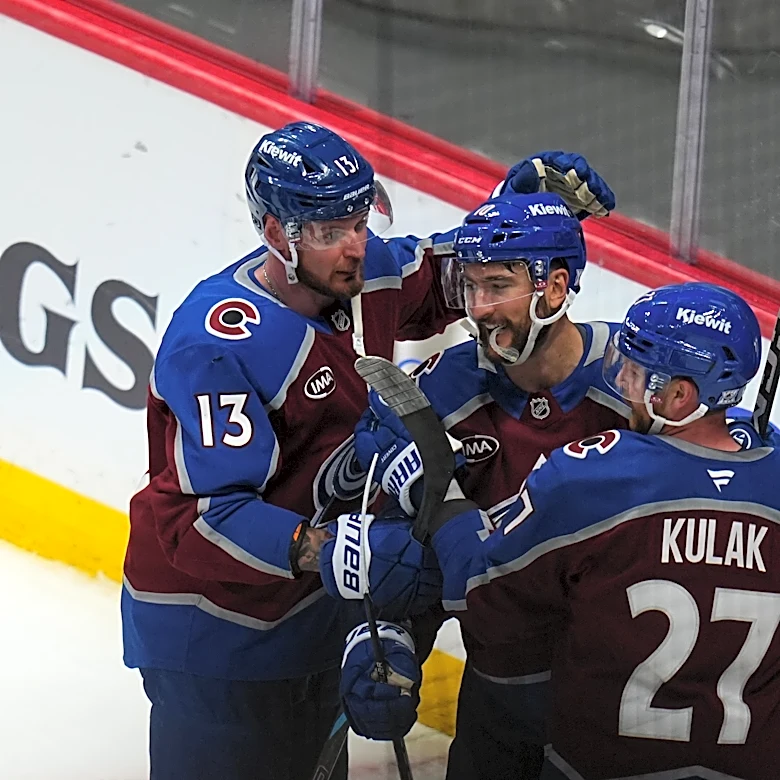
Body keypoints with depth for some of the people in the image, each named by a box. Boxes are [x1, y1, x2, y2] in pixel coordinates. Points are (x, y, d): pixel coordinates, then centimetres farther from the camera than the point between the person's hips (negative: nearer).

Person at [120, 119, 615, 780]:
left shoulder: (366, 273, -7)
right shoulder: (217, 344, -29)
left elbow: (446, 274, 14)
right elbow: (202, 514, -32)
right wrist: (310, 547, -46)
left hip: (316, 601, 8)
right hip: (210, 620, -8)